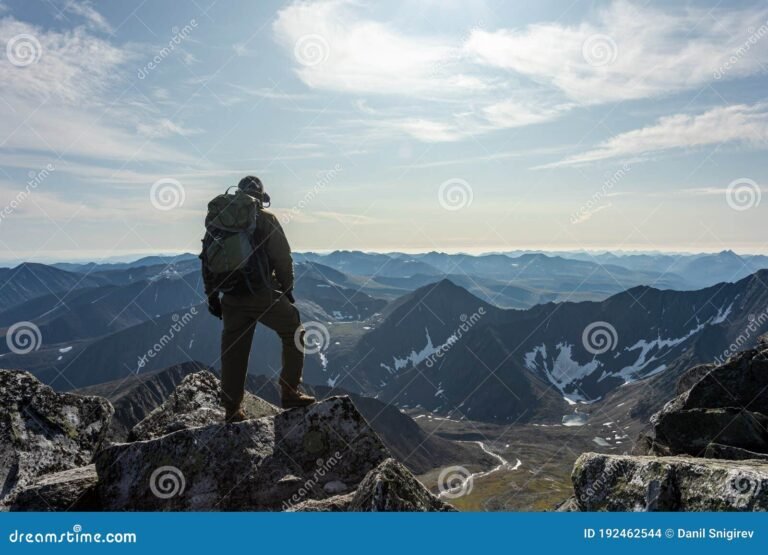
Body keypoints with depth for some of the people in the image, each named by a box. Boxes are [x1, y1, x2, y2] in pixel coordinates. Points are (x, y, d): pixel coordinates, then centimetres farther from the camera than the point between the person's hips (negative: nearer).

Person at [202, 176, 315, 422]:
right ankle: (290, 393, 9)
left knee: (233, 351, 10)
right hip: (262, 294, -5)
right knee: (294, 333, 12)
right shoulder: (266, 220, -4)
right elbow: (282, 258, -7)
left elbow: (208, 260, 12)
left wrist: (212, 295, 18)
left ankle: (232, 409, 16)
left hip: (231, 298, 5)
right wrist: (287, 289, 3)